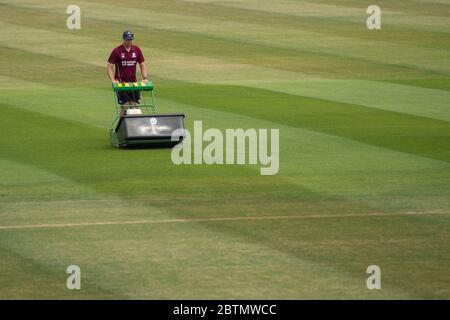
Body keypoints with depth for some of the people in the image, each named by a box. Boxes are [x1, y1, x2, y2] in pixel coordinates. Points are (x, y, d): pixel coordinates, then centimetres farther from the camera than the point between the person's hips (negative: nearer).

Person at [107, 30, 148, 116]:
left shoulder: (137, 50, 5)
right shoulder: (117, 51, -5)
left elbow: (142, 64, 12)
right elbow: (110, 67, -3)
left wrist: (145, 78, -2)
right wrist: (113, 80, -14)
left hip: (134, 82, 4)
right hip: (121, 83, -4)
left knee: (135, 105, 0)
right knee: (125, 106, -12)